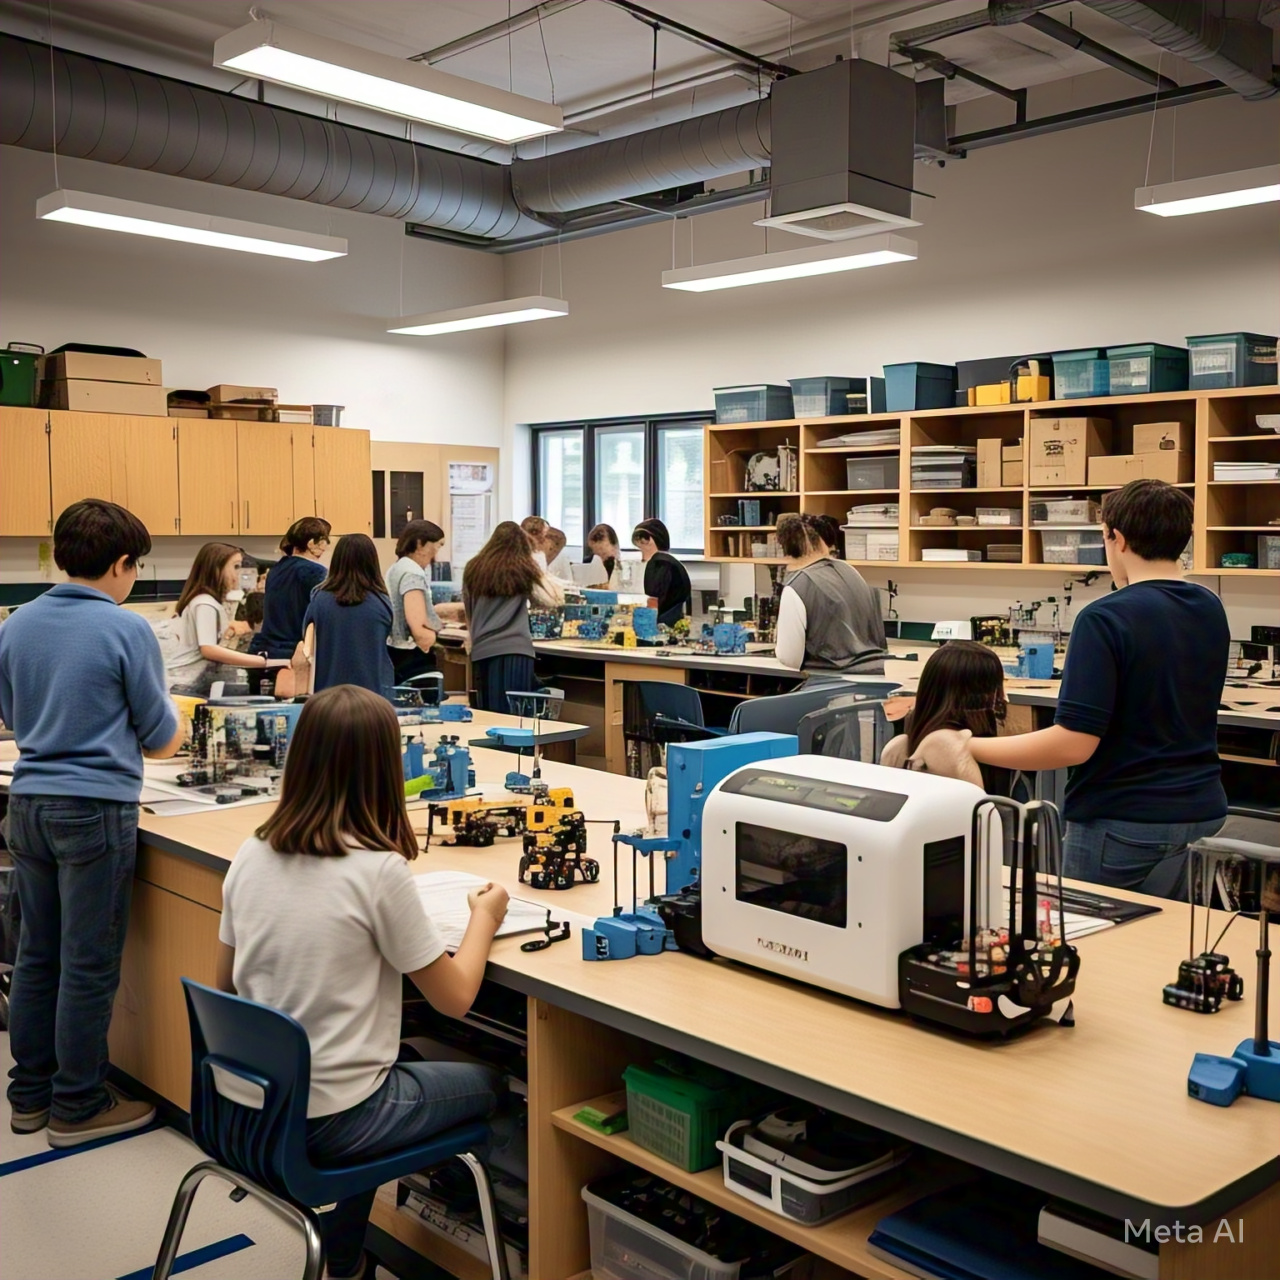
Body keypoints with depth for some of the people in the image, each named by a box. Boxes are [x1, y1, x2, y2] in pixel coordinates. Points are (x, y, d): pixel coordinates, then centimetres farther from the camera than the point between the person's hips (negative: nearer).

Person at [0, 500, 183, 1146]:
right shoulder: (127, 630, -13)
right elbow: (161, 740, -5)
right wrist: (171, 725, 17)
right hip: (95, 808, -6)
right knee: (89, 966, 4)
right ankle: (77, 1106, 15)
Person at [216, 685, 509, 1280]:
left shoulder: (251, 855, -3)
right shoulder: (380, 870, -20)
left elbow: (226, 982, 10)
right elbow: (454, 998, -10)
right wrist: (484, 919, 5)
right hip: (326, 1120, -6)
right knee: (487, 1082, 17)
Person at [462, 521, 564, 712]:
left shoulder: (473, 570, 10)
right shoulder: (524, 571, 2)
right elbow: (555, 598, 8)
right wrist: (538, 574, 17)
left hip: (482, 650, 3)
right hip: (515, 650, -3)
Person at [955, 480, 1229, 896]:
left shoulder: (1106, 618, -20)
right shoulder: (1211, 609, 4)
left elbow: (1074, 742, -24)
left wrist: (969, 747, -18)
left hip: (1124, 825, -7)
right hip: (1203, 815, 7)